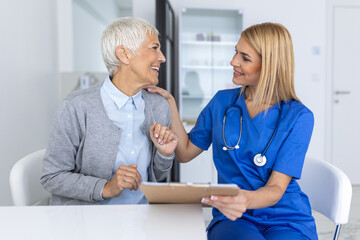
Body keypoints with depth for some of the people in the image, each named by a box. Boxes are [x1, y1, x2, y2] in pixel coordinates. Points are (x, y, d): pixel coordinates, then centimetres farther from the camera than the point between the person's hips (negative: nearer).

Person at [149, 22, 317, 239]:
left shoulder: (298, 117, -6)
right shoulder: (222, 102, 6)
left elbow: (276, 188, -11)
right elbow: (185, 152, 9)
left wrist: (246, 199, -34)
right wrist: (169, 103, 1)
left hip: (287, 219, 0)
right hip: (232, 217, 1)